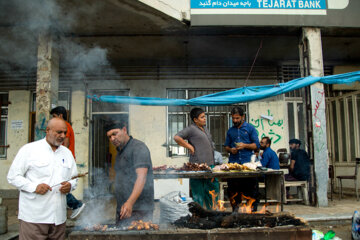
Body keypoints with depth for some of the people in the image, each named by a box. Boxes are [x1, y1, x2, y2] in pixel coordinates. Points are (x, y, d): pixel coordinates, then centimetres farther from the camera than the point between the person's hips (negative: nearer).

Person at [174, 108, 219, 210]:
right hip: (198, 166, -8)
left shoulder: (205, 128, 18)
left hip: (210, 164, 9)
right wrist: (190, 147, -14)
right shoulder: (191, 129, -8)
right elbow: (177, 137, -19)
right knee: (198, 192, -2)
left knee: (214, 187, 14)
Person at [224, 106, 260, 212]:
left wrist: (245, 145, -14)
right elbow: (226, 146, 19)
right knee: (232, 188, 3)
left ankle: (253, 209, 10)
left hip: (248, 163, -3)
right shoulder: (230, 130, 16)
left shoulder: (250, 128, 6)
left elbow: (256, 145, 1)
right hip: (233, 163, 3)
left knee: (251, 187, -1)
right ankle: (235, 208, 15)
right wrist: (230, 149, -3)